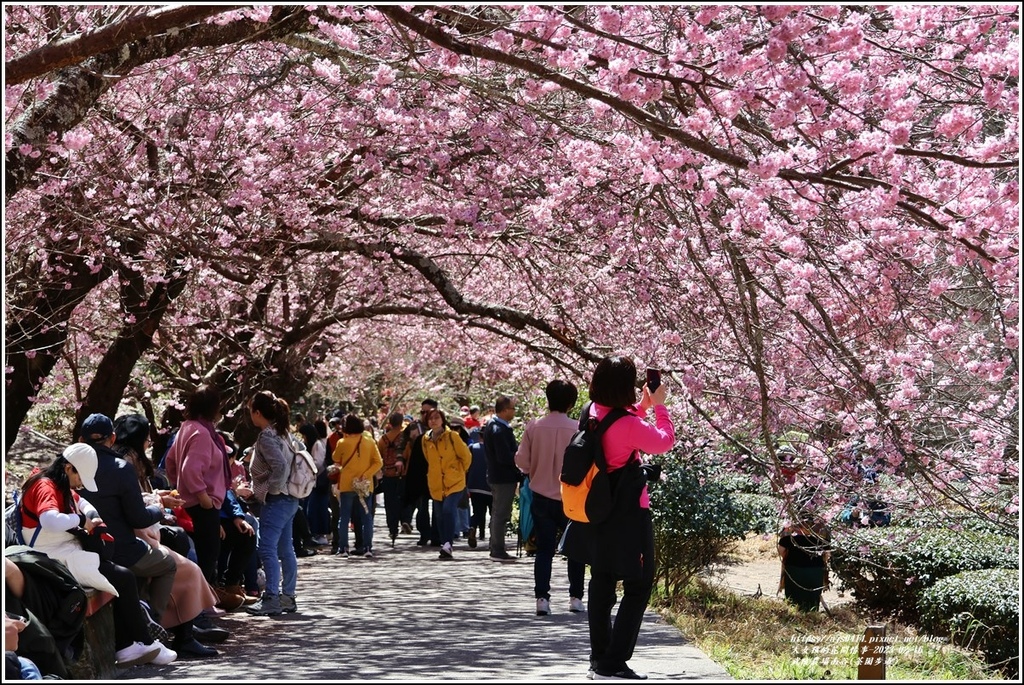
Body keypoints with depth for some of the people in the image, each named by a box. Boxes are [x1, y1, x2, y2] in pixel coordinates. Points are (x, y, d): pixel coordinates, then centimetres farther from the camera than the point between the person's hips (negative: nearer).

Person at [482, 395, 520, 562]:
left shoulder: (491, 426, 11)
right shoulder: (500, 430, -21)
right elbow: (505, 457, -26)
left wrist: (519, 449, 6)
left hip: (495, 476, 10)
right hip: (504, 478, -10)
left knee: (497, 513, 17)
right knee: (501, 514, -5)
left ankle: (495, 549, 24)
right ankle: (498, 551, -2)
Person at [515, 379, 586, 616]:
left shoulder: (534, 427, -7)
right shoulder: (579, 428, -12)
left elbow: (522, 461, -3)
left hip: (542, 497, 2)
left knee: (544, 549, 8)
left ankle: (542, 597, 0)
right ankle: (576, 597, 13)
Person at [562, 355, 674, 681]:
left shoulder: (593, 413, 0)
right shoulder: (628, 424, -23)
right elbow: (665, 442, -8)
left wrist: (643, 407, 13)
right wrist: (659, 406, 2)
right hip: (627, 516, -8)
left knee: (602, 583, 18)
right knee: (638, 587, 1)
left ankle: (600, 657, 26)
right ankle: (613, 664, -4)